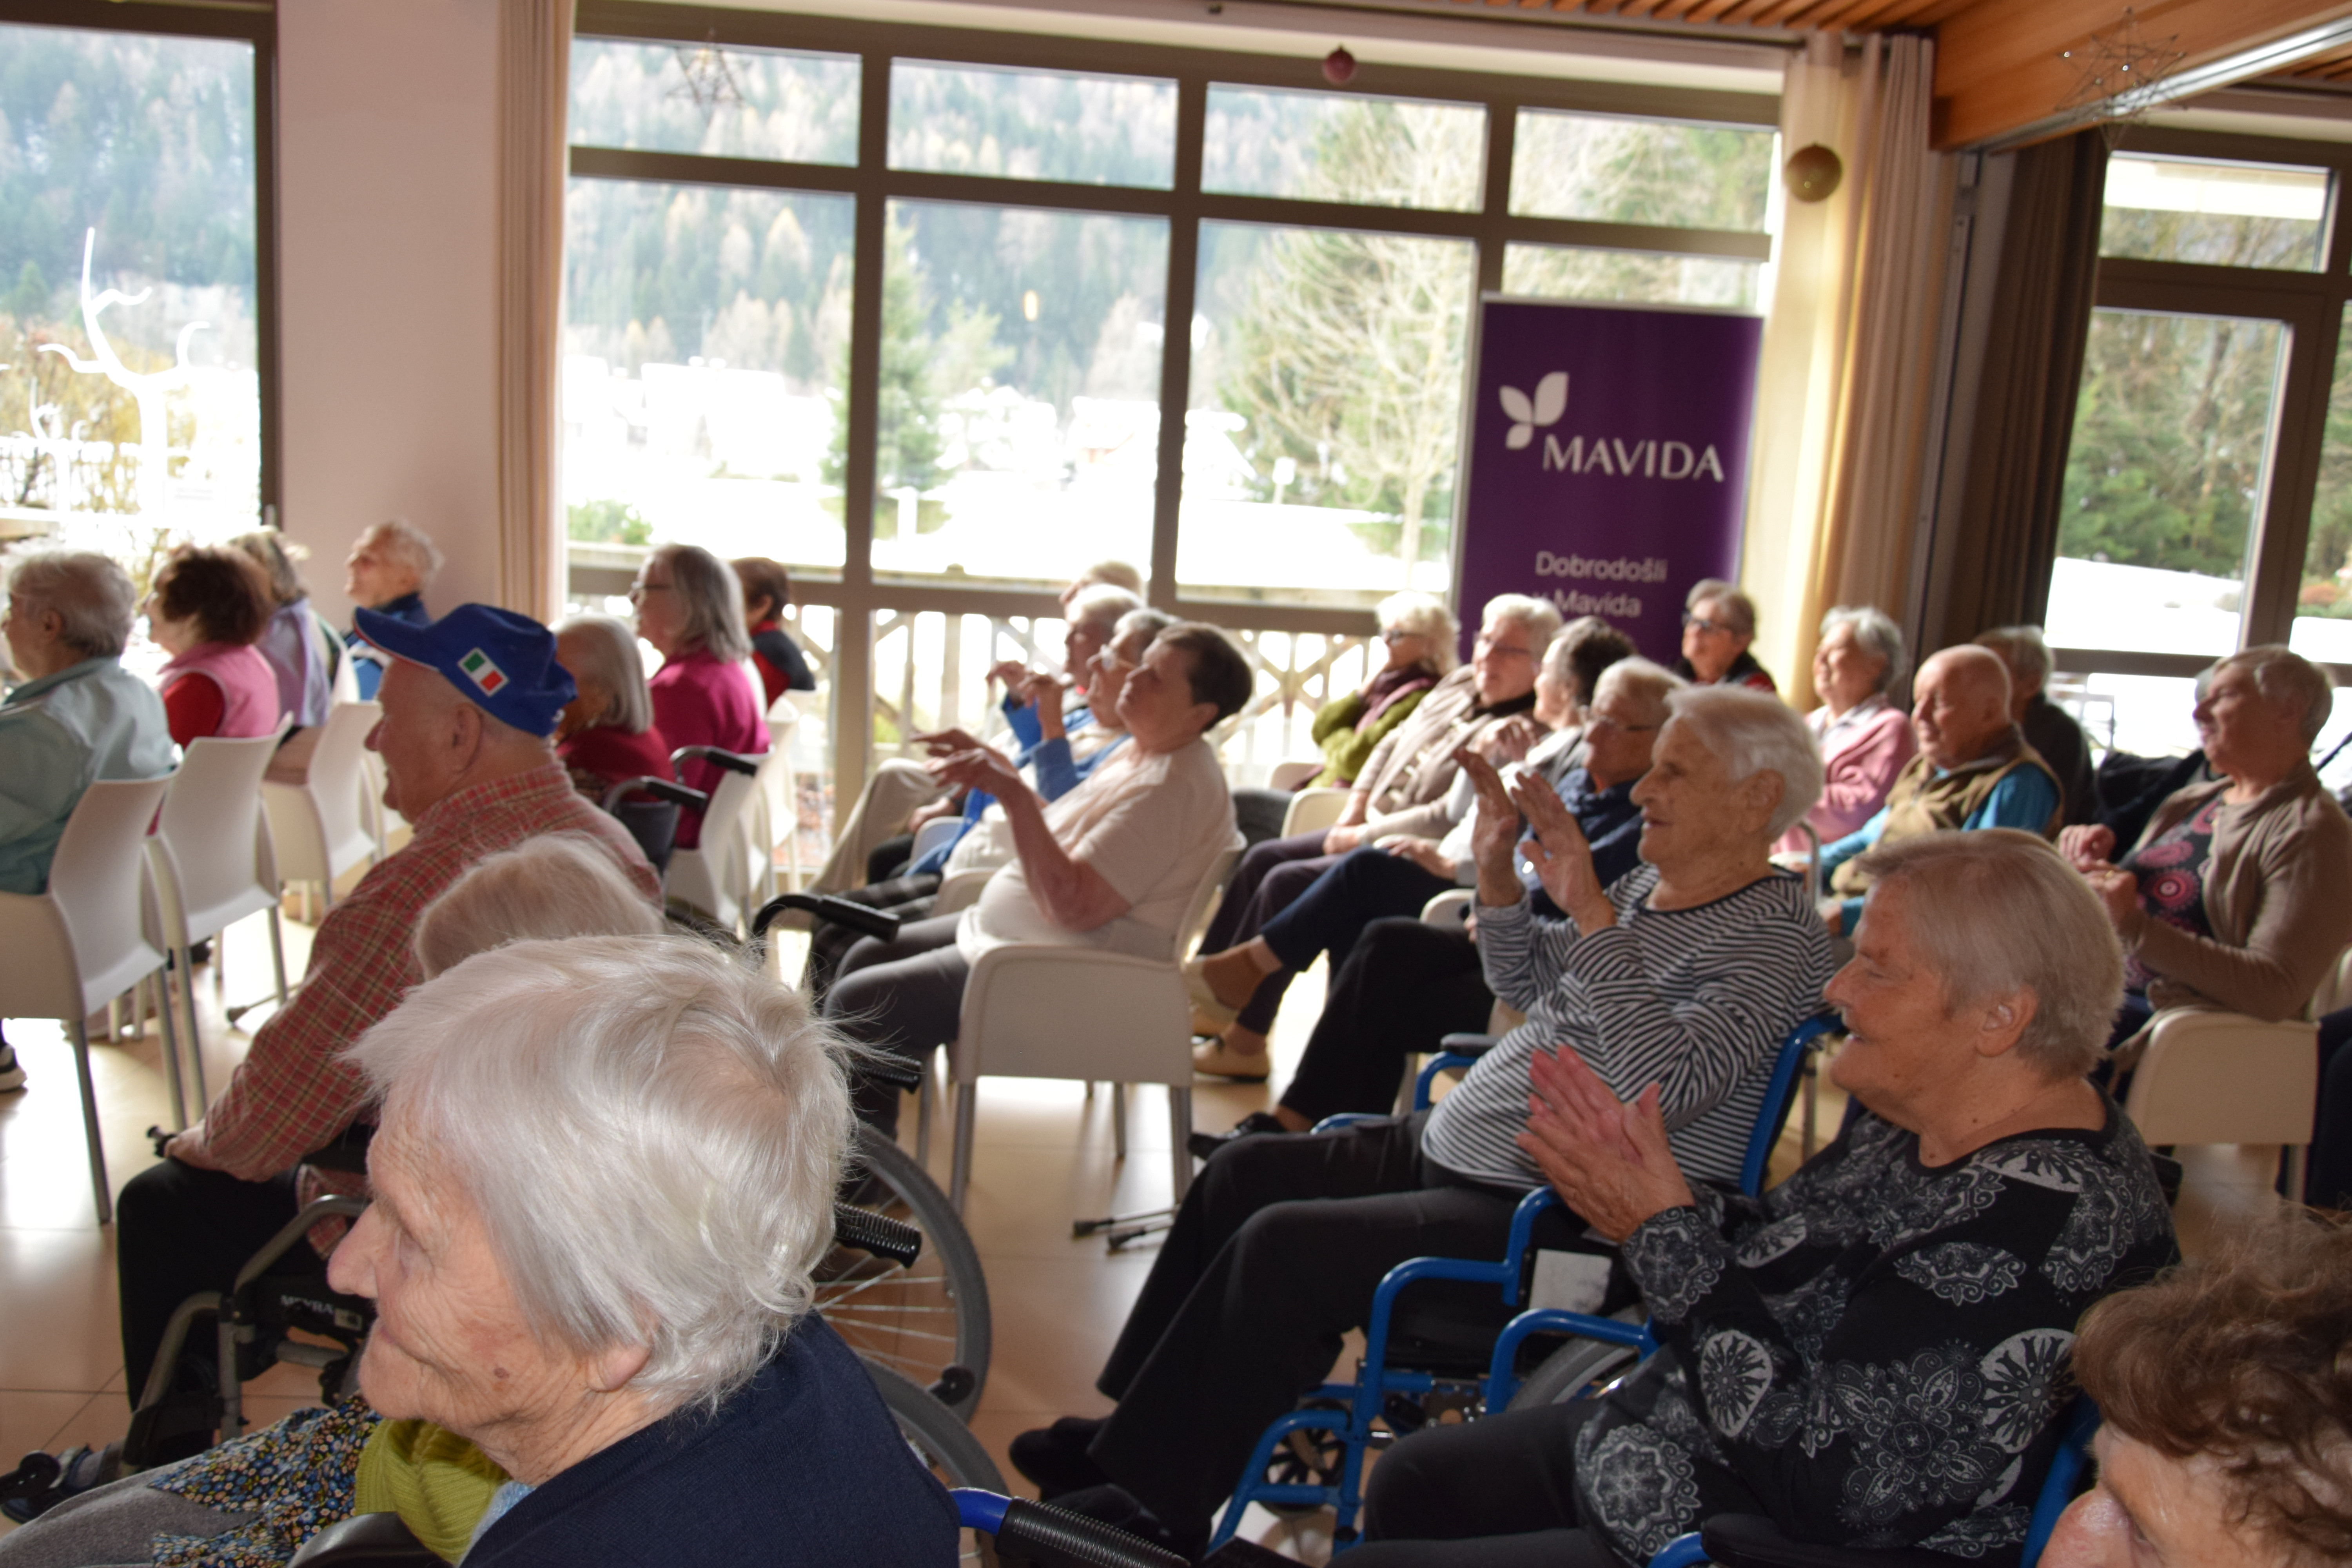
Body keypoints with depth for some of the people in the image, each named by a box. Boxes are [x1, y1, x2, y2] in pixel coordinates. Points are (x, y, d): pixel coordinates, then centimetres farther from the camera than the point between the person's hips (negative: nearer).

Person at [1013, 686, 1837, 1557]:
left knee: (1281, 1246, -20)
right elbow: (1524, 983, 20)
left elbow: (1667, 1083, -31)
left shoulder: (1779, 937, -17)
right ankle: (1145, 1432, 16)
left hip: (1555, 1221, -10)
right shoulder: (1653, 884, 11)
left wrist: (1593, 916, -32)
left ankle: (1164, 1509, -2)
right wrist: (1497, 871, 3)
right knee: (1243, 1171, 8)